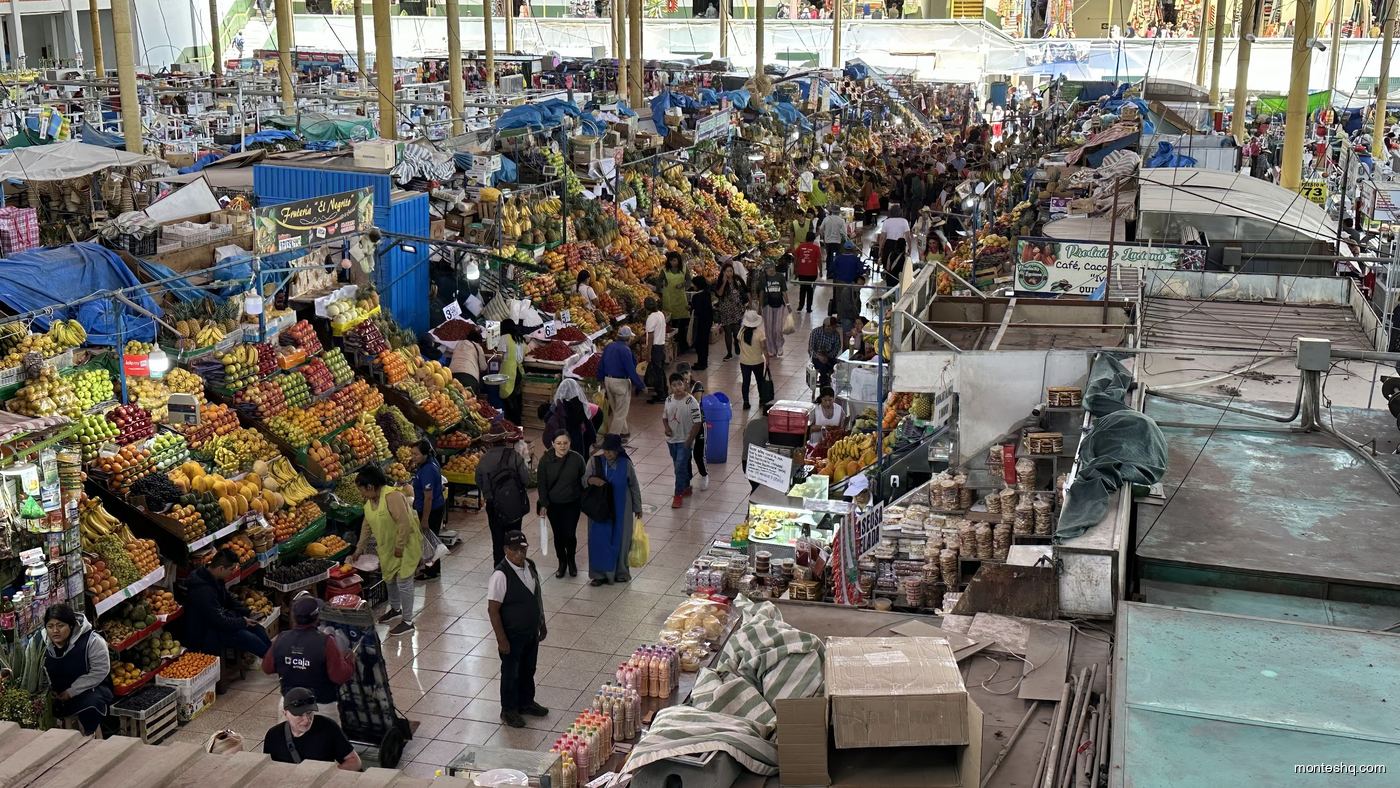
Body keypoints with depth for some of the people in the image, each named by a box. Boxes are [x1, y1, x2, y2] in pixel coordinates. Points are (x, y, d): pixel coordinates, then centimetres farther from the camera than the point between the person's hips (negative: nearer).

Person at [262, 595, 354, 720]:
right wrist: (350, 658, -3)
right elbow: (340, 676, -21)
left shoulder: (281, 640, -9)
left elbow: (267, 668, 7)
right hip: (322, 706, -4)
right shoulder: (325, 642, -23)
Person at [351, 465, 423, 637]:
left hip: (406, 545, -9)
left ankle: (407, 621, 4)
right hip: (387, 547, 9)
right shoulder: (370, 501, 3)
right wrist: (359, 549, 18)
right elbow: (367, 526, 14)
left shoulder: (392, 497, -28)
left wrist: (400, 547, -25)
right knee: (389, 578, 22)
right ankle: (395, 609, 44)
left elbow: (404, 523, -30)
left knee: (403, 582, -5)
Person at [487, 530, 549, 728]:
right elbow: (493, 610, -22)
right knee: (511, 673, 12)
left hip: (531, 632, 7)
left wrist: (542, 623, 14)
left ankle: (526, 702, 44)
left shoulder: (530, 566, -4)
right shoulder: (501, 575, -27)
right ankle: (508, 710, 31)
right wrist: (501, 639, -20)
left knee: (528, 669, 23)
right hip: (512, 636, -7)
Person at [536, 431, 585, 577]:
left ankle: (571, 561, 26)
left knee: (570, 535, -1)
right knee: (558, 535, 9)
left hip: (572, 504, -1)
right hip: (553, 505, 1)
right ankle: (562, 563, 30)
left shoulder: (577, 459, -13)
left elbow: (583, 481, -2)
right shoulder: (545, 460, -12)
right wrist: (543, 505, -8)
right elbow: (542, 485, -5)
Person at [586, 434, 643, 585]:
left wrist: (637, 508, 7)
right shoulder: (596, 461, -9)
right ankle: (600, 573, 15)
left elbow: (634, 486, 0)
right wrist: (592, 480, -28)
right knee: (599, 540, 3)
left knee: (619, 540, 8)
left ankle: (620, 572, 25)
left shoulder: (625, 464, -10)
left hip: (620, 509, -1)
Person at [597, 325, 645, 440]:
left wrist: (601, 379, 23)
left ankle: (624, 431, 35)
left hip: (608, 380, 8)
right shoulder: (625, 350, -19)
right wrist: (642, 386, -11)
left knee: (615, 409, 21)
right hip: (621, 382, -8)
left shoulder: (608, 347, 4)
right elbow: (631, 370, -19)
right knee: (621, 412, 4)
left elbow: (601, 365, 11)